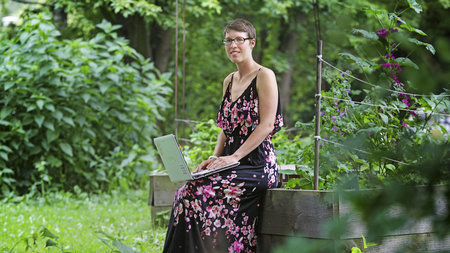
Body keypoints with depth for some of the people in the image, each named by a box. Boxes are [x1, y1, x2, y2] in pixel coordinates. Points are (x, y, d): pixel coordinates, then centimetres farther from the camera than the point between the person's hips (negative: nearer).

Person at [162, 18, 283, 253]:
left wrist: (233, 157, -19)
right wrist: (215, 159, 4)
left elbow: (267, 125, -12)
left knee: (197, 191, -26)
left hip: (257, 164, -7)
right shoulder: (229, 81, 19)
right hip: (232, 162, 7)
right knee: (185, 193, -16)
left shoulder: (264, 76, -4)